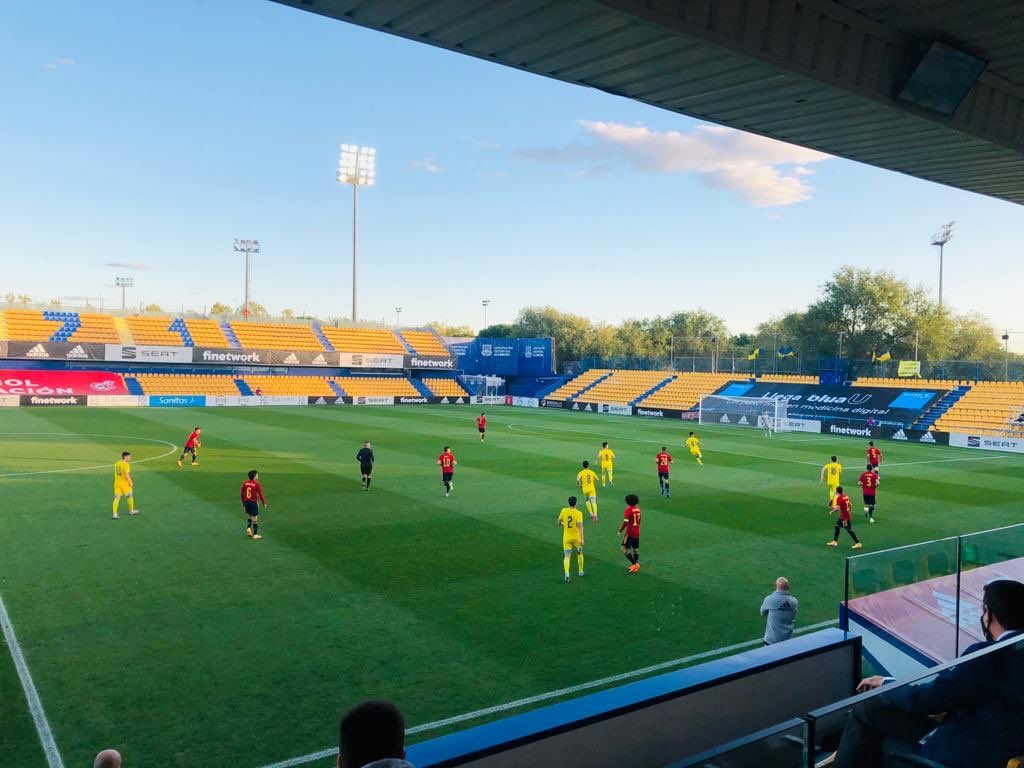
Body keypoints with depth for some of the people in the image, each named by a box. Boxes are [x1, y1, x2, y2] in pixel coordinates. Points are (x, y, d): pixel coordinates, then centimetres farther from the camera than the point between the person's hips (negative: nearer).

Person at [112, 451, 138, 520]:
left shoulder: (117, 464, 8)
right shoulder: (126, 464, -16)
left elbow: (116, 474, 14)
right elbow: (126, 475, -21)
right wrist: (130, 482, -11)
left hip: (117, 483, 6)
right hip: (125, 484, -6)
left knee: (117, 498, 3)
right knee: (130, 496, 13)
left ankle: (115, 514, -4)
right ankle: (131, 511, 29)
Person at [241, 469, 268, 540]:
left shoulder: (245, 483, 3)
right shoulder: (257, 484, -12)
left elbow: (242, 494, 9)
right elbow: (260, 495, -10)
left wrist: (243, 503, 21)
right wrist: (264, 503, 1)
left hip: (246, 502, 5)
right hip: (254, 502, -5)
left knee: (249, 516, 25)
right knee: (255, 518, 3)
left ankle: (248, 528, 4)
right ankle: (255, 534, 7)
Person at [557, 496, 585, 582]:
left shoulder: (564, 511, -6)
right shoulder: (578, 513, -15)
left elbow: (559, 522, 5)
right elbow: (580, 526, -21)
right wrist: (582, 539, -21)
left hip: (566, 538, 1)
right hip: (576, 538, -1)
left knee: (567, 556, 0)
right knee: (579, 554, 21)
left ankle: (566, 574, -18)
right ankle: (580, 571, 35)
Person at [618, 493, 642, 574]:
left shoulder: (628, 510, -16)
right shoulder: (638, 509, 7)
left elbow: (625, 522, -21)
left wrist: (620, 530, -9)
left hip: (630, 533, -8)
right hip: (637, 533, 8)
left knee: (625, 549, -6)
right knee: (635, 549, 16)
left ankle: (634, 564, -9)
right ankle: (636, 564, 23)